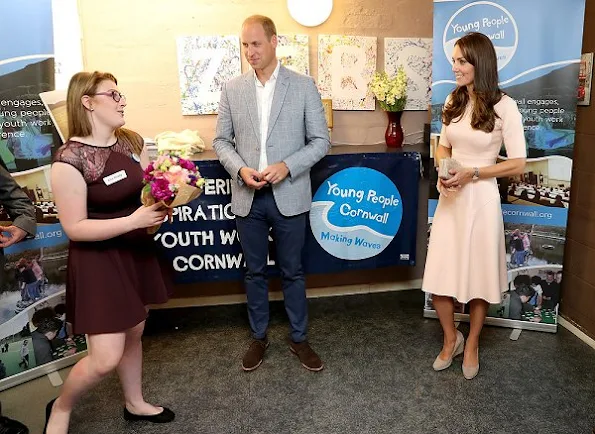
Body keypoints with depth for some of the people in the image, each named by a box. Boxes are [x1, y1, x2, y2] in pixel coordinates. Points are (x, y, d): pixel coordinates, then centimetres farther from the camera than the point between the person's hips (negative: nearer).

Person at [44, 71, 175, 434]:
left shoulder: (132, 141, 0)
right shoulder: (70, 159, -21)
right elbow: (74, 228, -20)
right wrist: (133, 220, -28)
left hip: (136, 252, 7)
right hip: (98, 261, -7)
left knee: (134, 334, 20)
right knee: (106, 357, -4)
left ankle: (135, 404, 42)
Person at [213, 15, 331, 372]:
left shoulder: (304, 86, -2)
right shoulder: (232, 89, 4)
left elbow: (321, 140, -2)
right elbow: (222, 140, 7)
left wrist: (287, 166, -17)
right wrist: (240, 170, -12)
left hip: (289, 196, -2)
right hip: (248, 197, 2)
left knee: (292, 271, 10)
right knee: (255, 272, 14)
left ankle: (299, 339, 29)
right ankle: (259, 337, 32)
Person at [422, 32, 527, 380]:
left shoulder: (503, 106, -11)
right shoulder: (453, 101, 6)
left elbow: (519, 163, -10)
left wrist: (472, 173, -18)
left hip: (481, 198, -4)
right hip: (449, 198, 5)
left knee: (478, 276, 9)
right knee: (439, 276, 6)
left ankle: (472, 344, 32)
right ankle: (451, 339, 30)